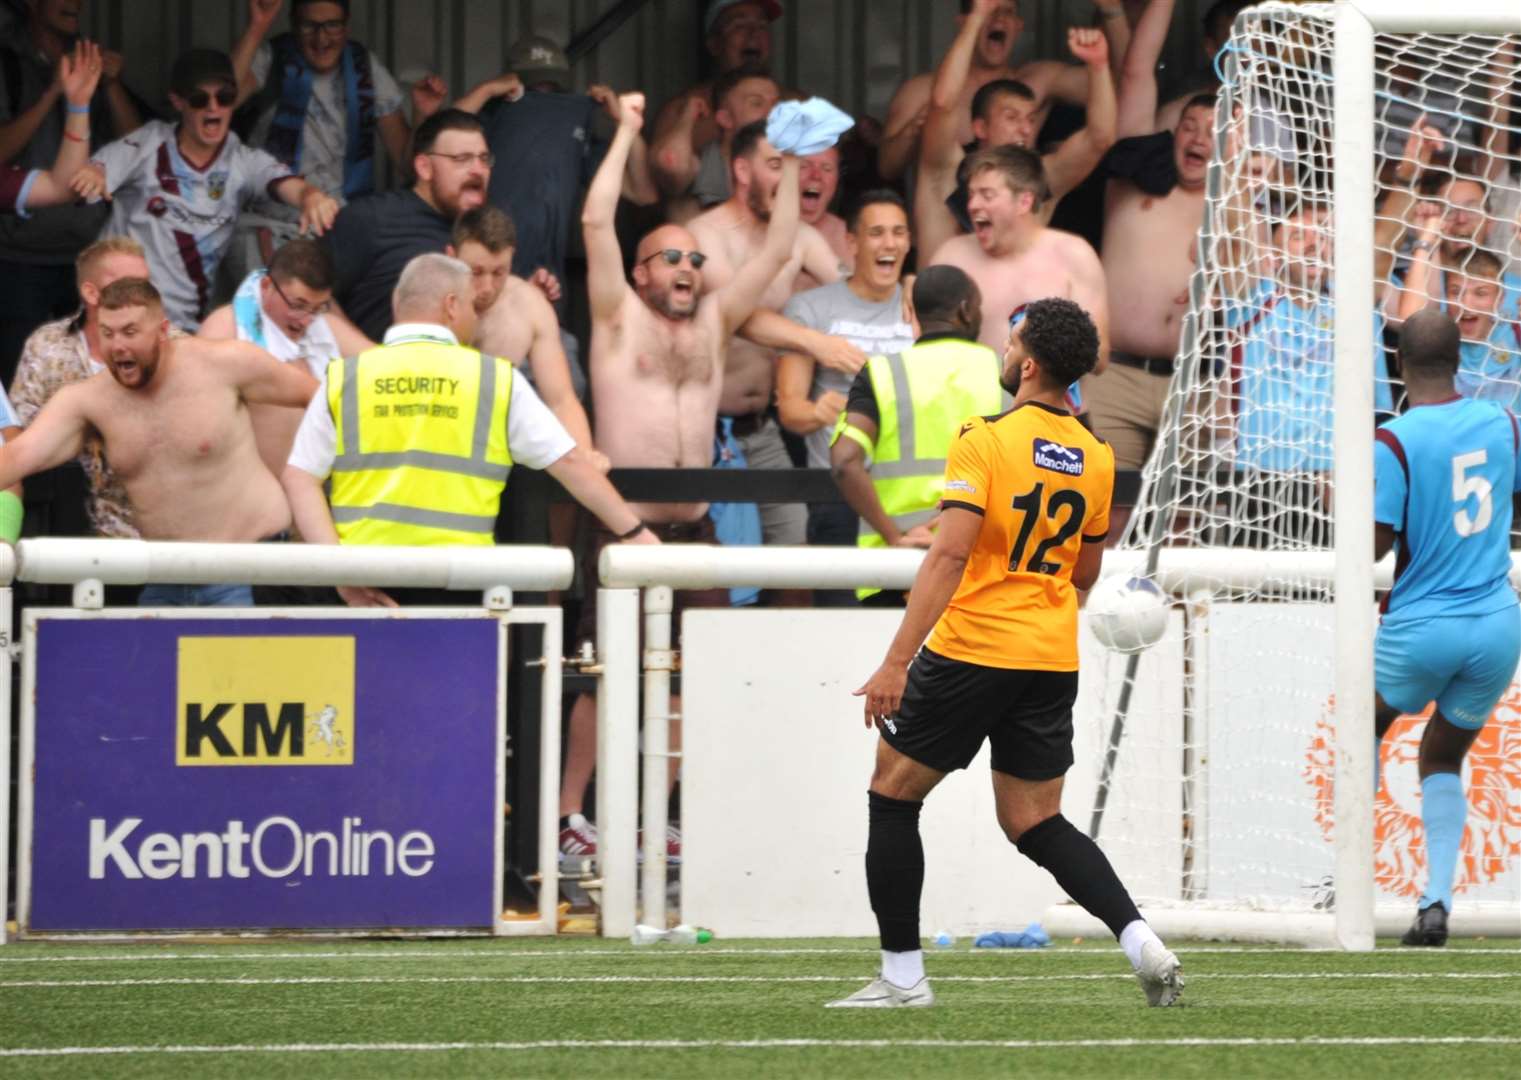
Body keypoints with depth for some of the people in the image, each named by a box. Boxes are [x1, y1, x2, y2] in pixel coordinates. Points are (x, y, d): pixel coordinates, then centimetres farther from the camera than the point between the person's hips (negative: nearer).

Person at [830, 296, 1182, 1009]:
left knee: (892, 795, 11)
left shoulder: (983, 441, -12)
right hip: (1053, 660, 6)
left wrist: (895, 662, -21)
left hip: (970, 652, -6)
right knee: (1035, 824, 12)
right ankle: (1141, 943, -7)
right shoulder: (1095, 459, 7)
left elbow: (950, 556, -20)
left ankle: (903, 975, 10)